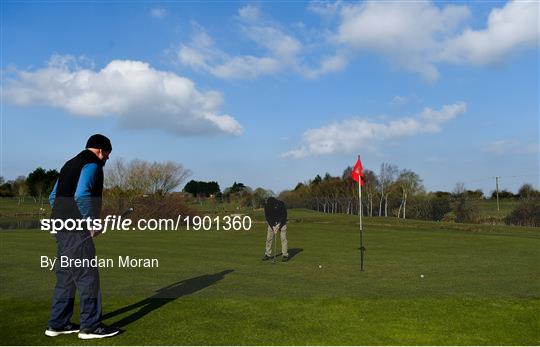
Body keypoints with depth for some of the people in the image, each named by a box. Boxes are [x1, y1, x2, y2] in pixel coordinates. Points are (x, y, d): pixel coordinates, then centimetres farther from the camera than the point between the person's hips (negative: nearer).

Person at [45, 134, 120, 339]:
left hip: (61, 229, 10)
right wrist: (93, 223, -15)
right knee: (87, 276, -3)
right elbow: (81, 195, -24)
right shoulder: (92, 165, -9)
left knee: (65, 277, 14)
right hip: (77, 231, -10)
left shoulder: (70, 164, 20)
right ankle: (90, 326, 2)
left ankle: (57, 324, 21)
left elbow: (54, 196, 20)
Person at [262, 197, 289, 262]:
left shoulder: (281, 204, -27)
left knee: (283, 238, -9)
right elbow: (267, 216, -13)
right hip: (271, 223, 2)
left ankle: (285, 255, -6)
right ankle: (268, 254, 8)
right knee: (269, 238, 0)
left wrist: (278, 225, -23)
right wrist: (273, 226, -20)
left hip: (281, 222, -2)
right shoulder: (266, 205, -20)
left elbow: (284, 215, -19)